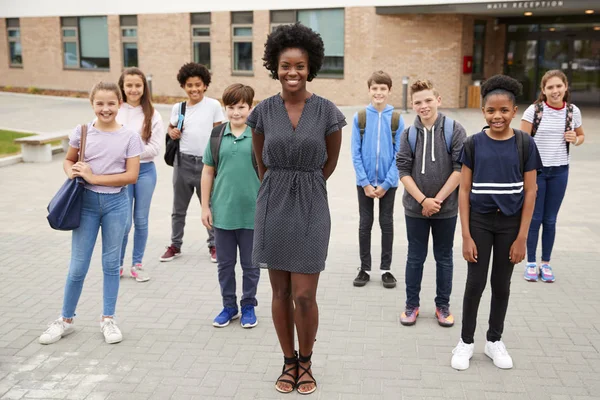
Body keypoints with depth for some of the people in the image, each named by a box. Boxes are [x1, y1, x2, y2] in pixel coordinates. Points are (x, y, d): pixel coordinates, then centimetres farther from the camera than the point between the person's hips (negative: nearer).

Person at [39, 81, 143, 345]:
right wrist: (72, 172, -11)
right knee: (78, 266, 5)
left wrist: (94, 177, -15)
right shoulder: (82, 132, -1)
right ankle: (65, 320, 23)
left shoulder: (129, 137, -6)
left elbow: (131, 176, -11)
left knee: (111, 263, 10)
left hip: (116, 203, -1)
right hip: (86, 202, 1)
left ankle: (108, 319, 24)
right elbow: (68, 160, 13)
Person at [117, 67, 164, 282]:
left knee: (141, 220, 9)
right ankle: (118, 264, 21)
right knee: (124, 222, 1)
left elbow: (155, 148, -6)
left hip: (145, 170, 1)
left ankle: (137, 264, 24)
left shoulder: (152, 115, -1)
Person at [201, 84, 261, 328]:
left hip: (252, 213, -2)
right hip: (222, 212, 3)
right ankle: (229, 306, 29)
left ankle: (248, 306, 28)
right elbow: (208, 172, 7)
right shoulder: (217, 135, 3)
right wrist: (205, 206, 3)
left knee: (250, 264, 11)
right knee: (225, 263, 13)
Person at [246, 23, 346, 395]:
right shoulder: (263, 111, -1)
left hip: (310, 209, -2)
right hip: (273, 208, 2)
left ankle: (306, 362, 23)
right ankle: (289, 362, 28)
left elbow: (330, 162, 7)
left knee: (304, 295, -2)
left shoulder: (327, 111, -6)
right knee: (280, 292, 10)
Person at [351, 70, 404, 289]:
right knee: (365, 224, 9)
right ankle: (364, 268, 20)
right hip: (365, 182, 0)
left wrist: (386, 183, -11)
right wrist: (365, 182, -11)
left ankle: (386, 268, 22)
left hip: (388, 182, 0)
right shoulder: (360, 117, -4)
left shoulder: (396, 119, -4)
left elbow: (399, 154, -5)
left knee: (387, 224, 10)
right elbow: (356, 153, -5)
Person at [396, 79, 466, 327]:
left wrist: (438, 199, -12)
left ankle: (443, 305, 26)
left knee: (444, 258, 12)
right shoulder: (409, 134, 0)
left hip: (446, 208, -1)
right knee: (415, 258, 11)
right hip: (415, 208, 1)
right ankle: (412, 304, 24)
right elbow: (403, 170, -3)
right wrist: (423, 200, -13)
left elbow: (461, 168, -9)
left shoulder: (454, 130, -5)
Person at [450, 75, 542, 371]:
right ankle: (466, 341, 23)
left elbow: (530, 192, -3)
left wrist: (522, 237, -6)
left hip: (510, 223, 1)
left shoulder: (525, 144, -5)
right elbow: (464, 191, -3)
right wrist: (466, 236, -7)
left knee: (501, 284, 13)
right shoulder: (473, 144, -5)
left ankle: (494, 341, 31)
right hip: (479, 221, 0)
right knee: (475, 283, 6)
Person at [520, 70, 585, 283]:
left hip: (559, 171, 2)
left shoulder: (573, 111, 0)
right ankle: (531, 263, 19)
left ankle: (546, 263, 23)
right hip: (535, 169, -2)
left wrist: (575, 140, -8)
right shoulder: (534, 110, -10)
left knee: (550, 220, 10)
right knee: (535, 218, 5)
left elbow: (581, 136, 15)